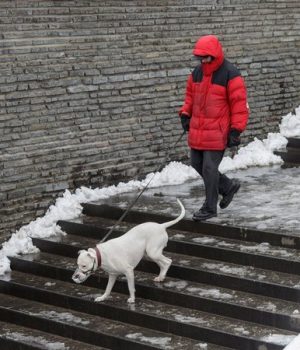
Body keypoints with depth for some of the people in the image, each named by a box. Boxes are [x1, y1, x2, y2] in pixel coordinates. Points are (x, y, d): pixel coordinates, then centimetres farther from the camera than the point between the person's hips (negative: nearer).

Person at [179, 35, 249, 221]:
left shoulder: (230, 74, -12)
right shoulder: (197, 71, 9)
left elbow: (239, 104, -12)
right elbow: (190, 95, 22)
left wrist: (235, 130, -15)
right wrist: (185, 113, 7)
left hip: (217, 132, -7)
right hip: (198, 130, 7)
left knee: (209, 168, -5)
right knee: (197, 164, 12)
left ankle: (210, 208, 10)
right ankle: (228, 186, 31)